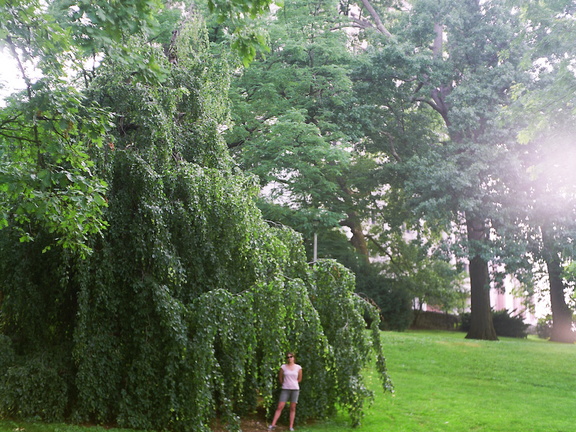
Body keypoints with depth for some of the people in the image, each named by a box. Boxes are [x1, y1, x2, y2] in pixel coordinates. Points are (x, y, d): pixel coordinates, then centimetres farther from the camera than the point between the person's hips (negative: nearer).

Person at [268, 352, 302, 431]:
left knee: (293, 408, 4)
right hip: (285, 389, 0)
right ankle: (273, 424, -4)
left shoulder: (298, 368, 1)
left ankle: (291, 426, 9)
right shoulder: (283, 367, -1)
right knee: (280, 407, -5)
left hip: (295, 389, 0)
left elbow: (299, 379, 11)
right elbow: (280, 377, 12)